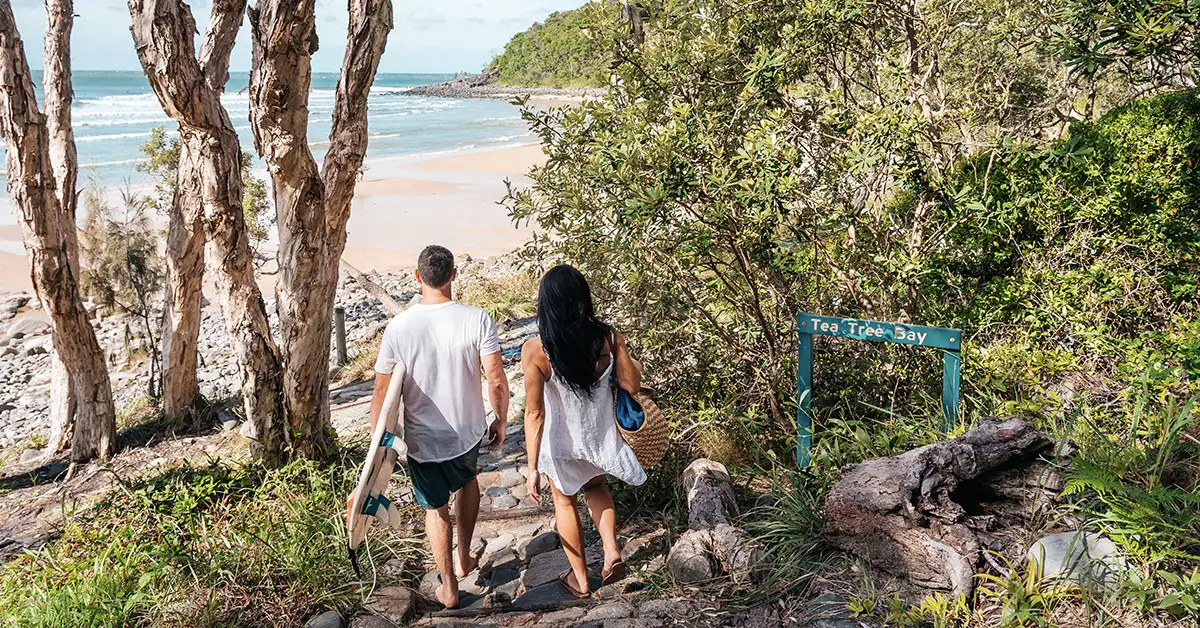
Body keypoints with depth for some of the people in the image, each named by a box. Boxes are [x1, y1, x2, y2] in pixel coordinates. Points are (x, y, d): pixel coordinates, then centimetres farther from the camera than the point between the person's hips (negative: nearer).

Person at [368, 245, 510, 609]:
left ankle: (449, 587, 30)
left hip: (420, 439, -1)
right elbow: (496, 381, -15)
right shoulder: (477, 320, -17)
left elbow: (382, 391, -8)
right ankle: (464, 558, 41)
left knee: (436, 508, 20)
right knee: (467, 481, 32)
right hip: (467, 431, 1)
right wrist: (501, 421, 3)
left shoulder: (398, 327, -15)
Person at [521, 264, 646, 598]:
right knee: (595, 486, 34)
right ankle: (611, 552, 17)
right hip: (600, 437, 2)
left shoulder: (535, 349, -24)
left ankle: (580, 579, 37)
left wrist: (533, 468, -14)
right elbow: (632, 385, -7)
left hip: (560, 444, -2)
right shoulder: (608, 337, -18)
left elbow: (534, 413, -21)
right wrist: (636, 365, 15)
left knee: (565, 501, 25)